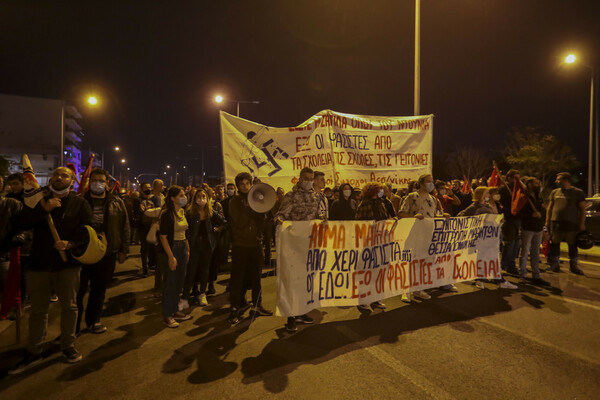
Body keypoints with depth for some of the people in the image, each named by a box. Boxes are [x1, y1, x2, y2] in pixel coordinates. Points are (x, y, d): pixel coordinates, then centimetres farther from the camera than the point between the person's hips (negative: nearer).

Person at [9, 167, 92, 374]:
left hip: (68, 263, -2)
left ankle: (68, 347, 26)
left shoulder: (79, 203, 0)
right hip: (39, 263, 2)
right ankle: (33, 353, 25)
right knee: (38, 310, 10)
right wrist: (44, 209, -20)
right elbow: (23, 223, -6)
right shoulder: (38, 200, 8)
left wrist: (70, 243, -23)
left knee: (69, 306, 9)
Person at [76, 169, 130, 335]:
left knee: (99, 288, 13)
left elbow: (124, 227, 5)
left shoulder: (116, 203, 4)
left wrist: (123, 250, 2)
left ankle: (93, 320, 29)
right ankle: (74, 324, 21)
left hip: (107, 253, 2)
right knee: (78, 289, 4)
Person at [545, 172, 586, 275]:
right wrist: (547, 221, 9)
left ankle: (573, 265, 18)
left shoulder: (577, 192, 1)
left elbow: (582, 209, 0)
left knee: (573, 245, 5)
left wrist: (582, 224, -6)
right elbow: (550, 207, 15)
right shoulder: (554, 192, 11)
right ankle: (554, 265, 14)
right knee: (554, 244, 5)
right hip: (555, 223, 3)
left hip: (571, 224, -3)